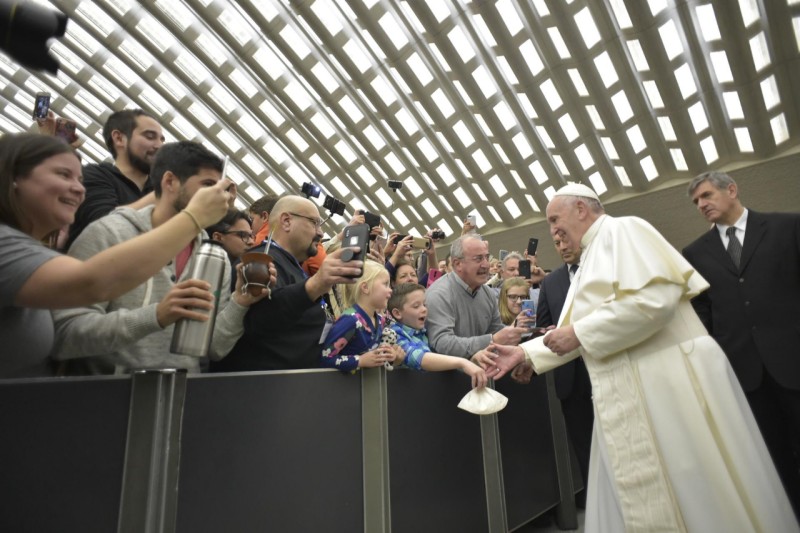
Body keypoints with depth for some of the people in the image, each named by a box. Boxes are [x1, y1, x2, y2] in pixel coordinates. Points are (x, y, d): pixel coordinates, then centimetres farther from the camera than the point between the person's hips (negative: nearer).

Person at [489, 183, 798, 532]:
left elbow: (654, 298, -24)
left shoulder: (623, 229, -8)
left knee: (698, 503, 6)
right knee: (642, 504, 16)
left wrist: (578, 333, -19)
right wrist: (524, 352, 9)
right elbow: (574, 332, 17)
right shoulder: (590, 258, 19)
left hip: (667, 383, -9)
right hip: (627, 393, 9)